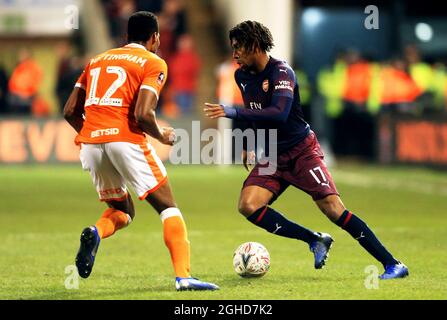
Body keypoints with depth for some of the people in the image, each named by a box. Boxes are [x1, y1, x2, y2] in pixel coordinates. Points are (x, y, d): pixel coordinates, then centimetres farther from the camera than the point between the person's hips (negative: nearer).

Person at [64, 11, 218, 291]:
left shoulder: (97, 60, 22)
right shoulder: (153, 63, 4)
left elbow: (70, 111, 17)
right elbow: (143, 114, -12)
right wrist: (163, 136, 6)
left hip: (90, 143, 6)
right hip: (126, 140, -6)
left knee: (122, 210, 22)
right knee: (168, 207, 5)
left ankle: (95, 234, -10)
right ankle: (184, 276, -10)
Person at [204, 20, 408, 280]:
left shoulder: (281, 72, -18)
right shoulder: (242, 76, 6)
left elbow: (279, 113, -34)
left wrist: (233, 112, -36)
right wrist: (249, 146, 23)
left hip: (302, 151, -7)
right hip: (271, 158, 7)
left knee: (333, 209, -18)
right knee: (248, 205, -17)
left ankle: (393, 264, -10)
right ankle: (316, 240, -6)